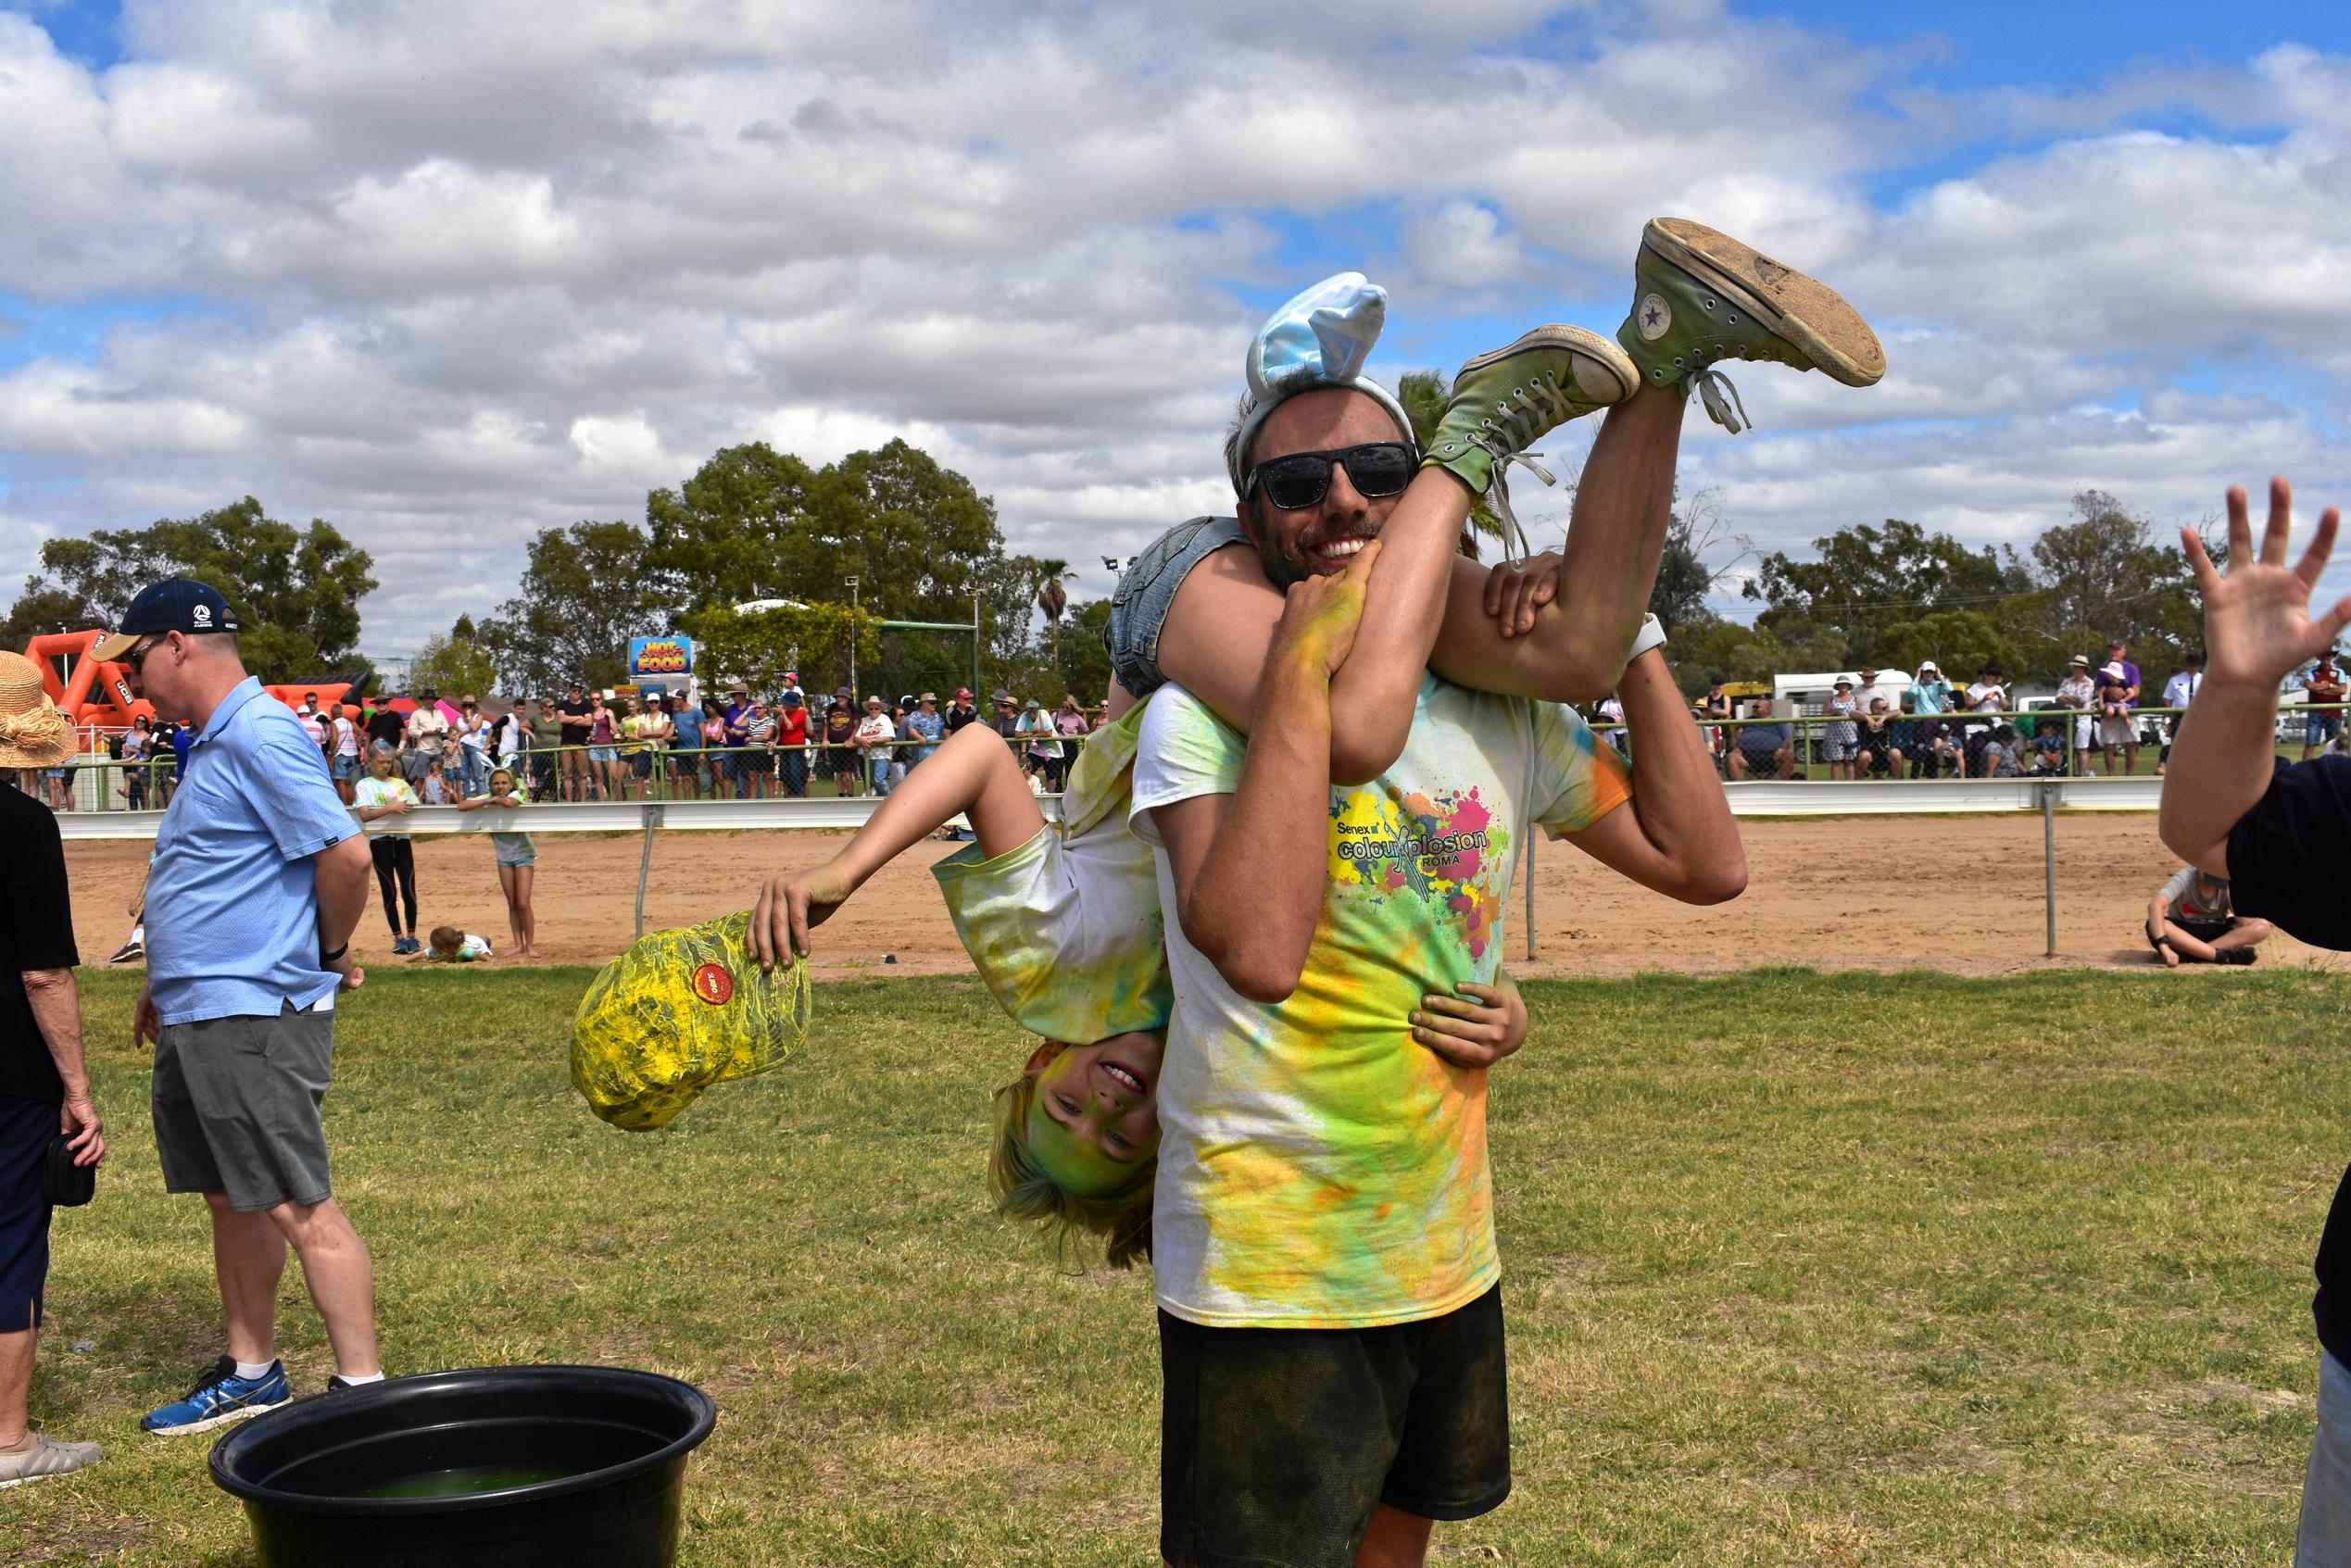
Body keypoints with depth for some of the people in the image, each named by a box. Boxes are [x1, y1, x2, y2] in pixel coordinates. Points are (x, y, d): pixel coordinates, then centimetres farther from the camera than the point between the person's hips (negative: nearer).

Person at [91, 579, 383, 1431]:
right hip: (198, 1018, 10)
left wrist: (329, 955, -10)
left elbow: (345, 856, -24)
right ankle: (250, 1375, 28)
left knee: (298, 1208, -7)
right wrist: (170, 983, 24)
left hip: (253, 1018, -10)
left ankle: (362, 1390, -2)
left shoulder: (261, 736, -16)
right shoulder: (216, 743, 17)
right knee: (232, 1201, 17)